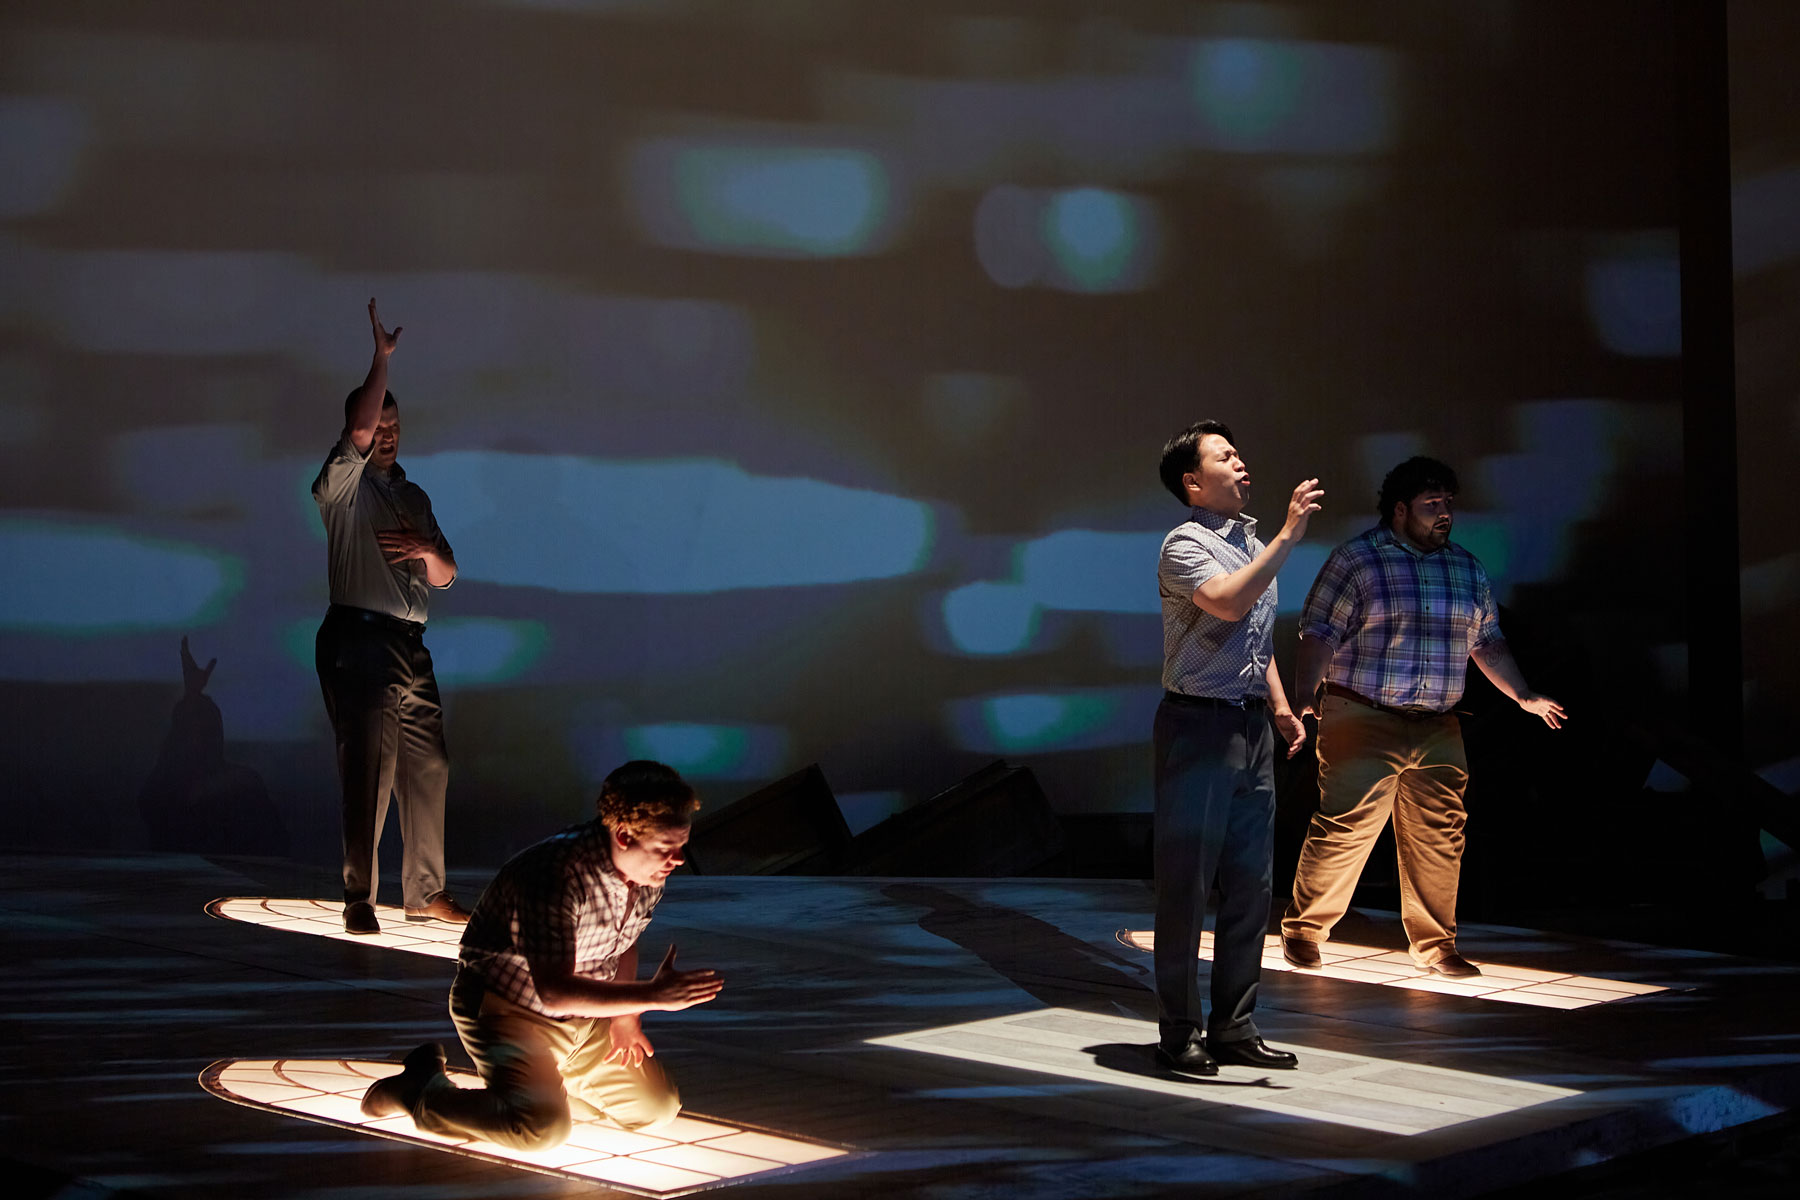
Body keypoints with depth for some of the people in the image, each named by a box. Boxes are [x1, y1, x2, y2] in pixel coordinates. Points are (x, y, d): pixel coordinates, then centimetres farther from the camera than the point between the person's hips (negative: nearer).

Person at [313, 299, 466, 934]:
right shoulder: (342, 483, 1)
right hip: (359, 639, -7)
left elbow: (445, 576, 20)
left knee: (428, 769, 8)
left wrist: (426, 551, -2)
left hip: (411, 645, 7)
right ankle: (358, 898, -7)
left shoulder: (413, 496, 21)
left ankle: (425, 892, 18)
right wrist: (381, 360, -18)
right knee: (369, 769, -11)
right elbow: (359, 432, -19)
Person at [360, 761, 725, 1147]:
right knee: (542, 1126, -29)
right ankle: (423, 1089, -4)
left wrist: (625, 1016, 0)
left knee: (658, 1108, 9)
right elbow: (555, 992, -37)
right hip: (505, 1008, -8)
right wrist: (653, 996, -38)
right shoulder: (559, 873, -32)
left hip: (584, 1015, 8)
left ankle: (553, 1070, 30)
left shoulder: (648, 872, -7)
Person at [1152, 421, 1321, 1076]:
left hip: (1251, 727, 8)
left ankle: (1233, 1028, 17)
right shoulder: (1185, 545, -10)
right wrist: (1288, 536, -30)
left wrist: (1280, 707, 17)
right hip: (1198, 726, -8)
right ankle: (1179, 1034, 5)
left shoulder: (1252, 541, 16)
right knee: (1186, 884, -2)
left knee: (1251, 882, 9)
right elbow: (1227, 603, -30)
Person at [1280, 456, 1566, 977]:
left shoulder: (1468, 569, 15)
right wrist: (1304, 697, -18)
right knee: (1342, 832, -7)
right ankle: (1302, 931, 8)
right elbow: (1319, 635, -7)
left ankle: (1434, 945, 18)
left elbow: (1487, 641, 22)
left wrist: (1522, 695, 16)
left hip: (1438, 731, 5)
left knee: (1438, 841, 5)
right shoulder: (1357, 560, -3)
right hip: (1363, 723, -5)